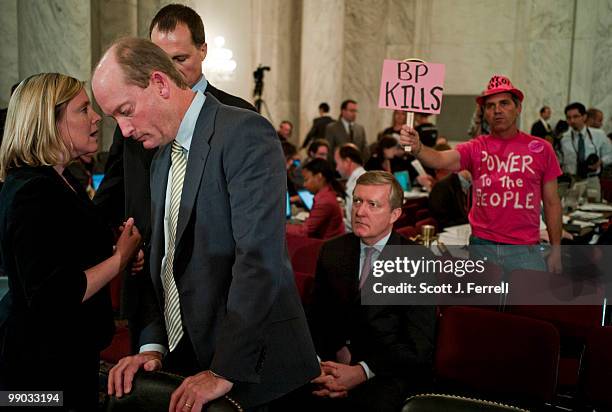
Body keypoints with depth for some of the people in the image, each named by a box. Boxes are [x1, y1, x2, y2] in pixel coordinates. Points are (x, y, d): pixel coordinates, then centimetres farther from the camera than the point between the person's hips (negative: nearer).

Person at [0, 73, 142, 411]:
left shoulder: (61, 181, 8)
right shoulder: (32, 193, -22)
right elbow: (48, 297, -27)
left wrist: (118, 251, 2)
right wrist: (120, 258, -19)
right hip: (45, 362, -9)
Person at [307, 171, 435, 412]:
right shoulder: (332, 251, 6)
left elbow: (418, 346, -10)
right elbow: (316, 320, 7)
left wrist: (361, 372, -21)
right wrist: (319, 364, -13)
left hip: (392, 369, -4)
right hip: (337, 359, 4)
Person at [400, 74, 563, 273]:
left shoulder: (541, 148, 2)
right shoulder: (476, 148, 0)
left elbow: (551, 203, 6)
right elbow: (439, 160, -18)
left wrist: (556, 251, 5)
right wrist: (416, 147, -39)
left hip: (525, 249, 0)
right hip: (483, 244, 0)